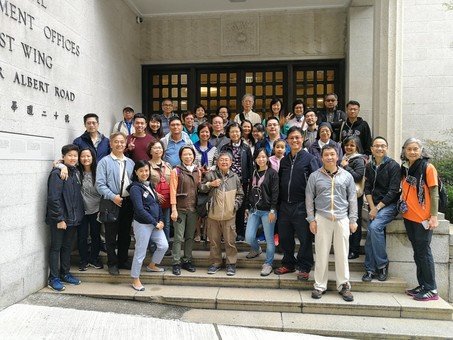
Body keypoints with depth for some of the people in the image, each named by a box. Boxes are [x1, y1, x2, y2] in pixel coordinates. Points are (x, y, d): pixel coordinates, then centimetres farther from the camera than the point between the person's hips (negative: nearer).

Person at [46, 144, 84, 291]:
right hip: (59, 219, -7)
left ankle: (65, 273, 30)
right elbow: (53, 198, -18)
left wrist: (79, 214, 10)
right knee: (56, 247, 6)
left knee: (67, 247, 17)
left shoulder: (76, 172, 10)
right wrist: (59, 219, -19)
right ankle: (53, 278, 17)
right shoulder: (57, 173, -13)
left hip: (73, 218, 7)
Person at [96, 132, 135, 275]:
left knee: (125, 234, 15)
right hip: (112, 203, -5)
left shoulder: (130, 162, 11)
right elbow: (100, 184, -11)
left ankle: (123, 260, 30)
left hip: (128, 202, 5)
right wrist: (113, 197, -21)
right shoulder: (105, 161, -5)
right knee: (111, 235, 6)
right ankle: (112, 263, 20)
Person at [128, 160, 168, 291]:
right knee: (140, 252, 1)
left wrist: (160, 220, 2)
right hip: (142, 224, -8)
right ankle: (135, 280, 17)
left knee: (164, 245, 10)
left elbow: (157, 203, 13)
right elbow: (140, 209, -20)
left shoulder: (149, 185, 9)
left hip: (155, 223, 8)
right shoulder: (135, 188, -14)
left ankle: (152, 265, 34)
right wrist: (155, 223, -16)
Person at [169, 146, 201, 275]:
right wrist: (174, 209, -12)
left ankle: (187, 260, 21)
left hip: (193, 208, 4)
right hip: (180, 208, -4)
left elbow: (200, 189, 12)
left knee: (190, 236, 10)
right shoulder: (176, 171, -3)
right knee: (179, 237, -2)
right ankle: (176, 263, 7)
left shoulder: (198, 171, 10)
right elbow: (173, 191, -7)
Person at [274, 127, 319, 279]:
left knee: (305, 237, 4)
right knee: (284, 237, 13)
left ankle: (304, 268, 20)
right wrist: (278, 203, 9)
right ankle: (288, 264, 30)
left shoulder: (309, 158, -2)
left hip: (302, 205, -5)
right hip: (285, 205, 5)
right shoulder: (284, 160, 12)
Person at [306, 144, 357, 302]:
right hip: (322, 218, -1)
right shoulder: (315, 176, 3)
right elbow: (309, 199, 5)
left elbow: (352, 199, 8)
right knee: (322, 253, 5)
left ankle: (344, 285, 22)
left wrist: (353, 220, 5)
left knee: (342, 254, 7)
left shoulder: (347, 176, 6)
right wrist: (311, 219, 0)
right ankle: (320, 285, 17)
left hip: (342, 219, 1)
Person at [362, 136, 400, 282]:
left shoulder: (393, 166, -6)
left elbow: (393, 191, -11)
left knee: (374, 227, -26)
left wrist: (377, 207, -13)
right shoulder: (369, 166, 11)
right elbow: (367, 189, 8)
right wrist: (372, 207, -5)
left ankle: (382, 264, -9)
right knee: (371, 231, -7)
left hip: (389, 205, -5)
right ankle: (370, 269, 4)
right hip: (374, 206, 5)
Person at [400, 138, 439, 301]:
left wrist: (434, 216, -14)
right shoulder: (405, 169, 11)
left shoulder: (428, 168, -7)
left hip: (423, 218, -6)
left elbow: (434, 194, -9)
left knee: (424, 252, -2)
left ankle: (431, 289, 9)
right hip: (409, 217, 6)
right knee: (417, 252, 13)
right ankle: (423, 285, 23)